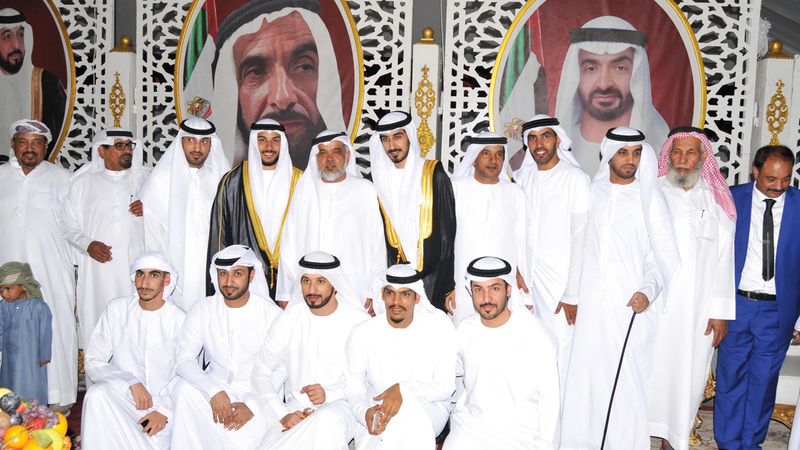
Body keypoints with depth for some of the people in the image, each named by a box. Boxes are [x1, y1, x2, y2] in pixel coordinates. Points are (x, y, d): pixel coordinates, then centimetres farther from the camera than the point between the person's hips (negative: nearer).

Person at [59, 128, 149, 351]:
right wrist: (88, 244, -7)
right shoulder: (84, 182, 11)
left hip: (136, 267, 0)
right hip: (97, 271, 0)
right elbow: (67, 226, 11)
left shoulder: (145, 179, 13)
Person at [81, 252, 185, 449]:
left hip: (163, 403, 0)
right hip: (122, 399, 1)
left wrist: (165, 411, -12)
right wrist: (131, 383, -15)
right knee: (97, 394, -30)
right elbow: (93, 362, 0)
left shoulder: (180, 321, -1)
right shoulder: (117, 309, 2)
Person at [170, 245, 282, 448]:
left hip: (257, 394, -2)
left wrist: (252, 406, -23)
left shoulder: (271, 313, -8)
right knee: (184, 389, -29)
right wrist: (214, 392, -24)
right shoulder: (203, 309, -1)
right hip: (215, 384, 3)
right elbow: (183, 359, -8)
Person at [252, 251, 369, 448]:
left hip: (341, 405, -2)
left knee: (327, 420, -38)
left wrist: (330, 394, -17)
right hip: (296, 407, 2)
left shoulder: (359, 321, -3)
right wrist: (282, 415, -9)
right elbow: (261, 372, 6)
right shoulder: (288, 319, 5)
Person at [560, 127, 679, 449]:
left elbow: (663, 254, -1)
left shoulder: (650, 196, 1)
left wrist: (649, 290, -15)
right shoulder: (591, 192, 10)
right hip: (590, 305, 3)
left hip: (630, 306, -3)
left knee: (627, 383, -3)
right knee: (583, 377, 5)